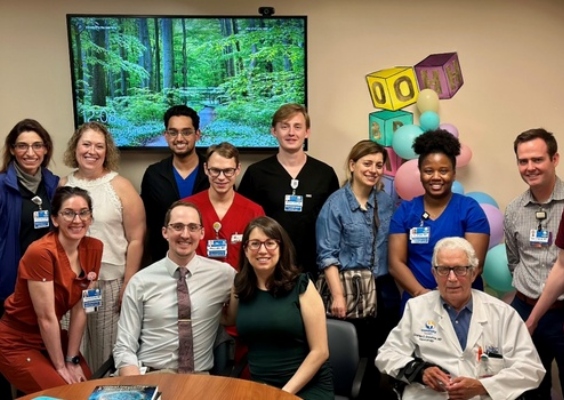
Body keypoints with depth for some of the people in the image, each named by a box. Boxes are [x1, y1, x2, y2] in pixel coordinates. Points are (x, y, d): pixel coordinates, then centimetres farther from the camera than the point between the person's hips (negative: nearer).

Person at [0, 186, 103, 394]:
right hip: (18, 344, -6)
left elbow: (80, 310, -4)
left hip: (51, 338, 6)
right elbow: (46, 317, -22)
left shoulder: (94, 248, -7)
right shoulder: (40, 252, -26)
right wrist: (60, 367, -15)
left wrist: (72, 359, -5)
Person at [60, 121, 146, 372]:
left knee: (109, 346, 6)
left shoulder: (121, 187, -3)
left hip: (111, 280, -2)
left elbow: (136, 240, -4)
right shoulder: (62, 186, 5)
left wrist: (128, 284, -6)